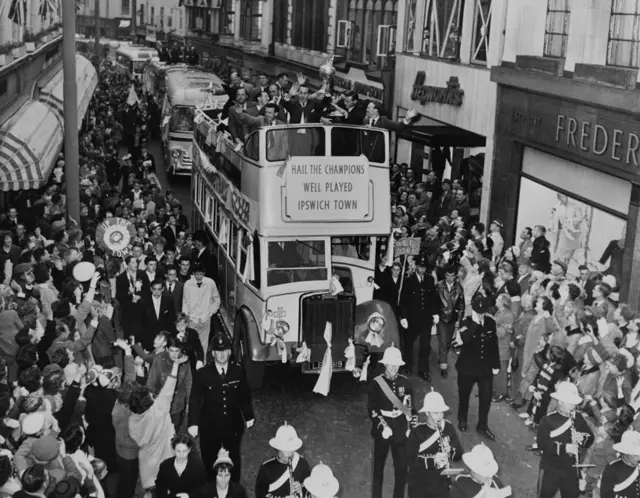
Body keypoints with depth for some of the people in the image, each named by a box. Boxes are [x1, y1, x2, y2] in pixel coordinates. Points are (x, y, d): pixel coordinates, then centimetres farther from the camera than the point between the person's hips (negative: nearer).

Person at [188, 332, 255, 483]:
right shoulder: (203, 373, -9)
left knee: (234, 459, 14)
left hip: (233, 425, 2)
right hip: (209, 427, -1)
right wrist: (193, 423, -13)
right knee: (209, 461, 9)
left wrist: (249, 416, 13)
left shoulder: (238, 371, -4)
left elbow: (245, 395, 7)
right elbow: (195, 400, -8)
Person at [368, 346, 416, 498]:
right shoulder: (376, 383, -8)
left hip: (401, 430, 2)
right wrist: (382, 427, -20)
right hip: (382, 430, -2)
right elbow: (372, 409, -9)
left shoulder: (404, 382, 1)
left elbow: (410, 407, 8)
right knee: (379, 467, 9)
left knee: (402, 467, 4)